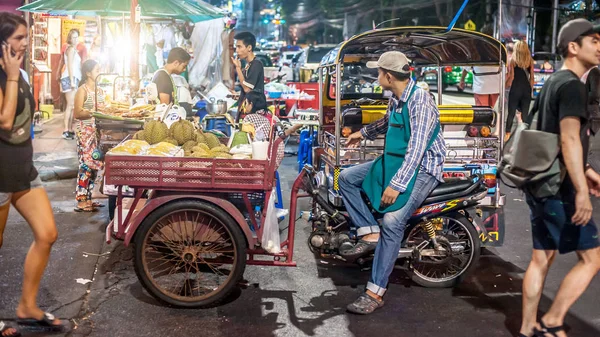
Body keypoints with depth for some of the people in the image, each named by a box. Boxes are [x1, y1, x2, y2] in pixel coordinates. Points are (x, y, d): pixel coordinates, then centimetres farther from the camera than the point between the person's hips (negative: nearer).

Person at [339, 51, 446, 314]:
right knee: (346, 178, 4)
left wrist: (397, 185, -33)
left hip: (422, 168, -9)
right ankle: (370, 234, -1)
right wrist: (363, 133, 43)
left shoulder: (420, 101, -22)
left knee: (392, 221, -26)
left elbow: (417, 147, -28)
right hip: (395, 161, 9)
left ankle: (375, 293, -21)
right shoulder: (396, 98, 5)